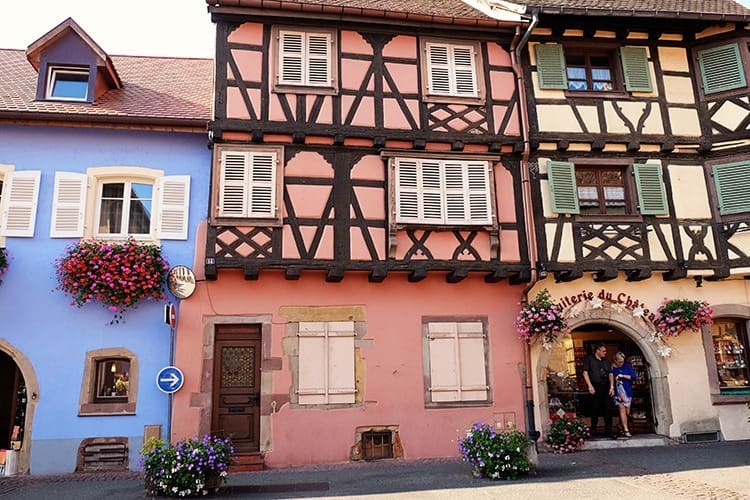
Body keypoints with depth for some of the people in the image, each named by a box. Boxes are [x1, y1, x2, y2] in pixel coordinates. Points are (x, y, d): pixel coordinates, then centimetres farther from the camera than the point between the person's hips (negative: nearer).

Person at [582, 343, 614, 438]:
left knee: (607, 409, 2)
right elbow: (585, 373, -3)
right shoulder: (589, 359, 2)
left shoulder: (606, 361, 15)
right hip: (595, 387, -4)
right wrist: (590, 386, -11)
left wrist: (612, 386, 1)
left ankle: (608, 431, 7)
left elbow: (610, 374, 13)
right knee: (595, 409, 1)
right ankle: (593, 429, 13)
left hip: (606, 387, 4)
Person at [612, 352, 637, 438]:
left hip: (628, 391, 3)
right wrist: (614, 379, -12)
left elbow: (634, 376, -2)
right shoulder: (612, 368, 1)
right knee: (622, 409, -13)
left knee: (627, 412, 4)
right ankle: (626, 430, -12)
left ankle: (621, 426, 22)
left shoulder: (627, 366, 6)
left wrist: (623, 376, -10)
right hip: (618, 391, -3)